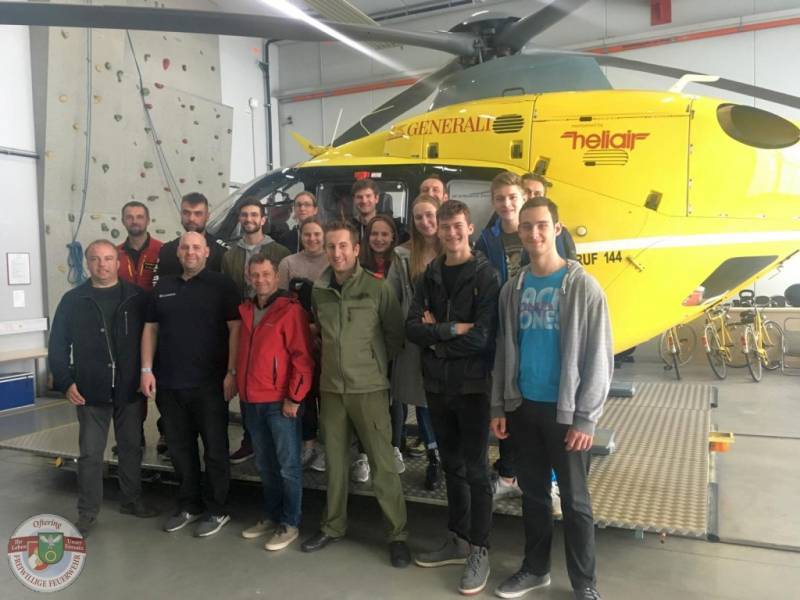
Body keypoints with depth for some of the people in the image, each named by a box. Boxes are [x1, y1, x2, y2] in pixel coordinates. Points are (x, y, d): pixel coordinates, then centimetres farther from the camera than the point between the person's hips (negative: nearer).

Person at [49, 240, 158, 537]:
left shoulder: (137, 297, 0)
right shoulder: (73, 300, 1)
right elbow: (58, 345, 3)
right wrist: (66, 382, -6)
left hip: (131, 390, 1)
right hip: (90, 391, -1)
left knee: (132, 448, 13)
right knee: (90, 454, 6)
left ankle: (132, 500, 30)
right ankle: (87, 512, 20)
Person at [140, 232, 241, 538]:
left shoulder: (221, 284, -3)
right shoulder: (163, 286, 13)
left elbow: (235, 328, -7)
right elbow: (150, 329, 15)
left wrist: (232, 372, -13)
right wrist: (146, 369, 6)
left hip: (209, 383, -5)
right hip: (169, 384, 5)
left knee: (215, 448, 4)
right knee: (179, 447, 14)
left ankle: (217, 510, 18)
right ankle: (189, 505, 29)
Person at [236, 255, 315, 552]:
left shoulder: (291, 310, -9)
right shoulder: (246, 310, 11)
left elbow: (303, 358, -13)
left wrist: (294, 397, -15)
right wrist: (241, 388, 14)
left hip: (280, 401, -6)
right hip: (251, 401, 7)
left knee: (288, 465, 3)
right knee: (265, 465, 17)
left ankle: (290, 523, 15)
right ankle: (271, 516, 31)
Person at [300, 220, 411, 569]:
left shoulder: (378, 289, -9)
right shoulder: (318, 291, 3)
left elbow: (396, 334, -1)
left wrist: (376, 364, 3)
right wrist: (334, 360, 11)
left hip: (369, 388, -4)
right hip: (330, 388, 4)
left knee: (382, 464, 1)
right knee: (335, 461, 15)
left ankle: (397, 534, 15)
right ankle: (333, 526, 32)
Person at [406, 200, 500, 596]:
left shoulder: (485, 275, -9)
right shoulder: (430, 276, 7)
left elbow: (483, 337, -19)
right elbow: (412, 328, -4)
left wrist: (436, 332, -11)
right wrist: (454, 330, -16)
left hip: (471, 384, -5)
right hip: (436, 383, 5)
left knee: (475, 469, 4)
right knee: (451, 464, 16)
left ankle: (479, 550, 19)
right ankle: (457, 540, 32)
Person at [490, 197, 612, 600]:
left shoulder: (583, 286, -8)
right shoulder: (513, 289, 5)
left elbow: (599, 358, -10)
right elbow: (504, 351, 9)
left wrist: (585, 418, -13)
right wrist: (498, 407, 5)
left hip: (565, 411, -4)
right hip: (523, 408, 4)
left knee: (574, 500, 8)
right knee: (532, 493, 16)